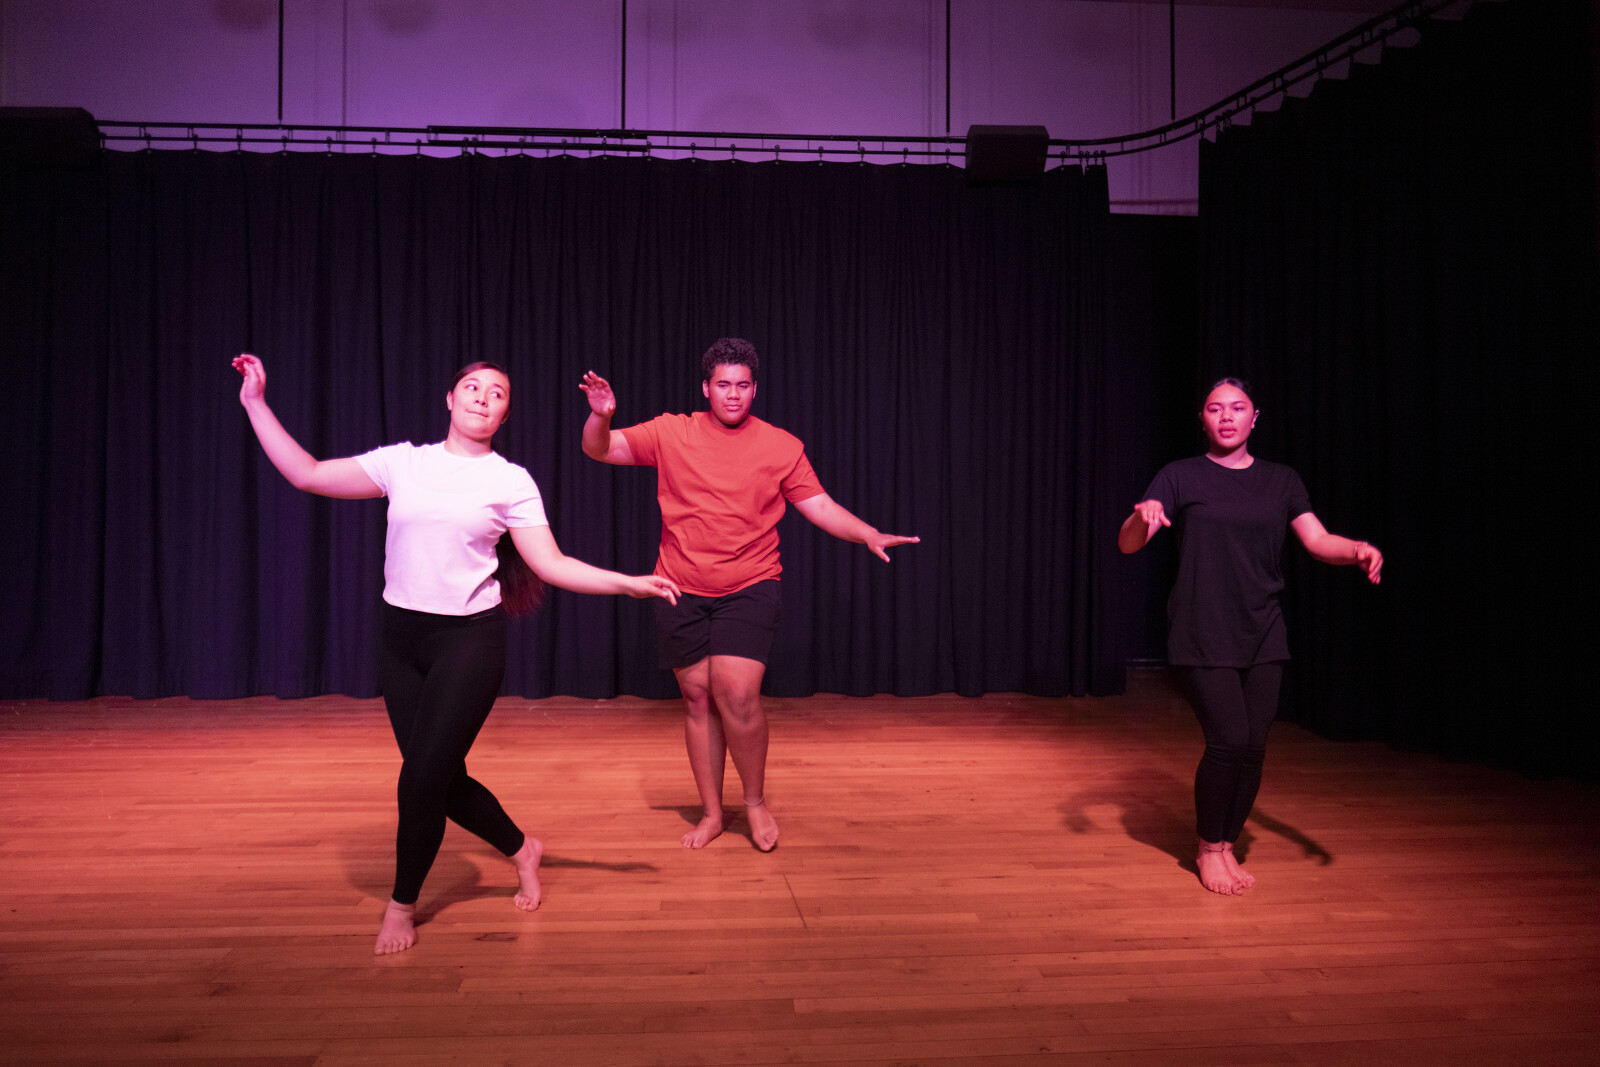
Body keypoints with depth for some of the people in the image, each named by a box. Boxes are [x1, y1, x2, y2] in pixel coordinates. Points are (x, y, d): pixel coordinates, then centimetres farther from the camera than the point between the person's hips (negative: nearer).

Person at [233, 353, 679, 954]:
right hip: (401, 636, 3)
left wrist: (629, 583, -11)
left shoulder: (510, 481, 1)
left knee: (423, 777, -7)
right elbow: (306, 475, 6)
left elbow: (552, 565, -2)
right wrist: (256, 403, 4)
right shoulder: (403, 462, 6)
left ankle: (402, 904, 18)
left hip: (469, 639, -3)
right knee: (443, 779, 9)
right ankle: (522, 851, 36)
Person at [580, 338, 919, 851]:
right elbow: (599, 450, 0)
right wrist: (600, 416, -22)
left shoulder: (782, 446, 1)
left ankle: (755, 801, 11)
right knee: (698, 699, 8)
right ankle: (711, 812, 25)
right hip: (683, 592, 2)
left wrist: (869, 535, -13)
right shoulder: (671, 433, 2)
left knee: (737, 694, -15)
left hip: (749, 588, -2)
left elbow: (820, 506, 2)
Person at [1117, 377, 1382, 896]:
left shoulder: (1281, 481, 12)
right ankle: (1208, 847, 12)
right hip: (1202, 635, -4)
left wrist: (1359, 550, -19)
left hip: (1262, 637, 4)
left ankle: (1225, 844, 24)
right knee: (1229, 741, -11)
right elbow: (1127, 543, -7)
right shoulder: (1181, 477, 1)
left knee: (1254, 746, 2)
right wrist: (1142, 516, -30)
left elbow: (1319, 541, 3)